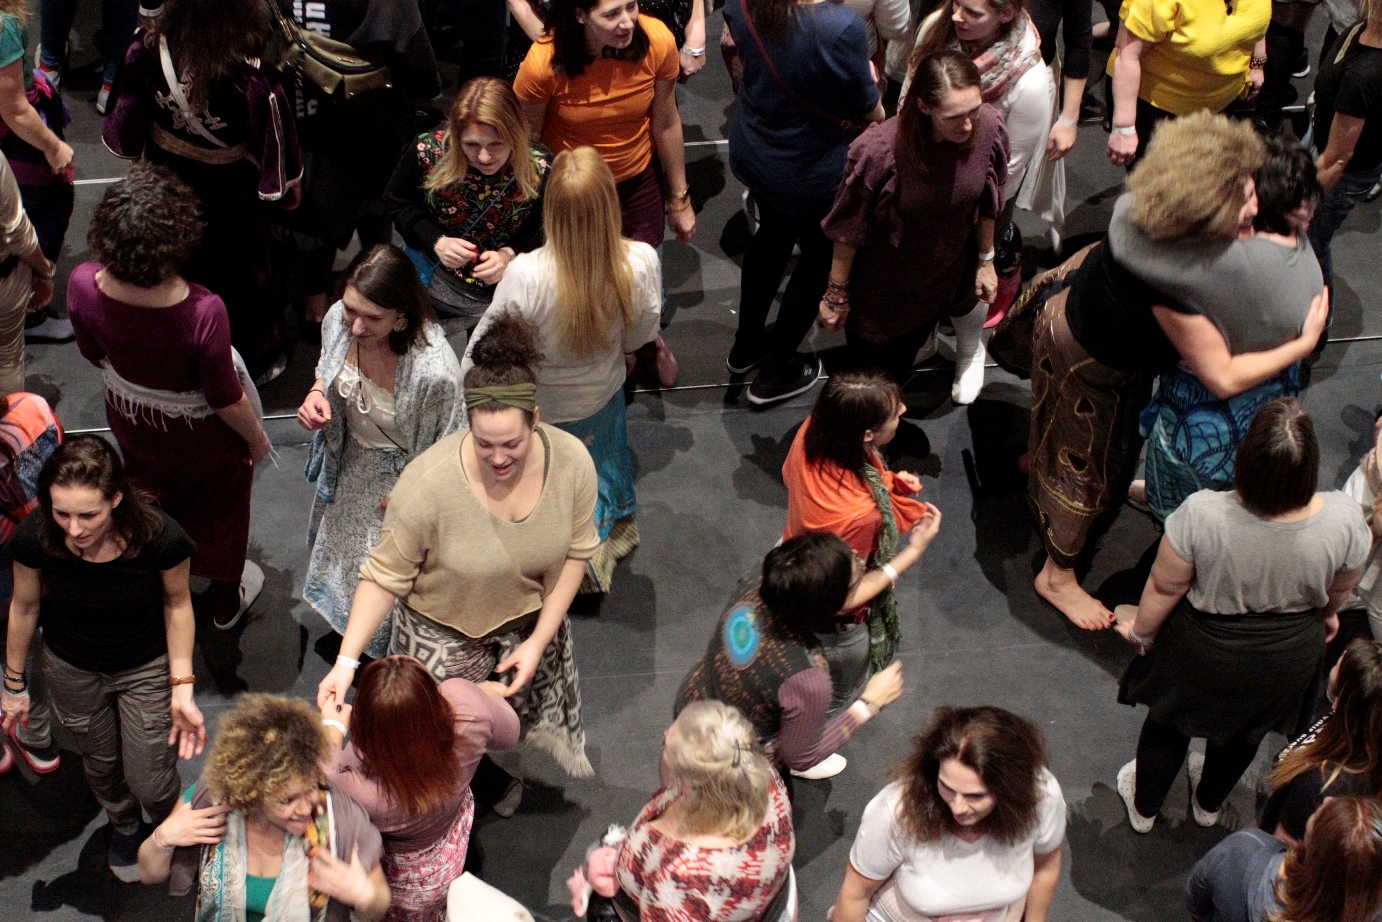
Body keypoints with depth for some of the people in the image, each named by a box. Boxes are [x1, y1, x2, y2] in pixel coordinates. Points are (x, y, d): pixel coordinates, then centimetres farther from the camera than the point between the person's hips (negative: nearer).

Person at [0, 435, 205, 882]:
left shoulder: (159, 537, -36)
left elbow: (177, 603, -15)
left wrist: (182, 688, -16)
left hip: (147, 669, -2)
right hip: (72, 671, 2)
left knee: (151, 785, 9)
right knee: (101, 765, 27)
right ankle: (124, 825, 62)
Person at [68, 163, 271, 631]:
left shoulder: (83, 286, -30)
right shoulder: (203, 312, -42)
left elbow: (94, 354, -7)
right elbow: (227, 399, -25)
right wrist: (257, 438, -4)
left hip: (130, 416, 4)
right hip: (199, 434, -3)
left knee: (153, 489, 36)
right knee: (218, 505, 29)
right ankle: (227, 599, 56)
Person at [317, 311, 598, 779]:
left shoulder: (572, 462, -23)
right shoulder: (427, 485, -34)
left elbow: (576, 552, -8)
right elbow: (385, 578, -22)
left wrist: (538, 641, -10)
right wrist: (346, 661, -28)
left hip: (535, 622, 3)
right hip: (444, 637, -3)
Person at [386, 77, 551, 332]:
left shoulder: (539, 170, -24)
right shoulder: (429, 151, -22)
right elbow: (399, 203, -3)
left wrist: (511, 254, -24)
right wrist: (436, 242, -18)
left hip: (503, 290, -1)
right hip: (433, 279, 1)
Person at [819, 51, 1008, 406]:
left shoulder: (989, 128, -26)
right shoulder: (879, 150, -37)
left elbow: (986, 202, -5)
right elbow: (849, 227, -20)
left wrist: (985, 260, 9)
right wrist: (836, 293, -9)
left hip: (945, 276, 3)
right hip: (882, 282, -3)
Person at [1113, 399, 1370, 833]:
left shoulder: (1202, 514, -37)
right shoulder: (1344, 519, -30)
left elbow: (1164, 588, -20)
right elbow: (1341, 588, -8)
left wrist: (1141, 631, 1)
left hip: (1203, 652, -2)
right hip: (1290, 660, 2)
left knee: (1169, 724, 28)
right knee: (1244, 732, 32)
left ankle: (1143, 807, 53)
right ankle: (1208, 804, 59)